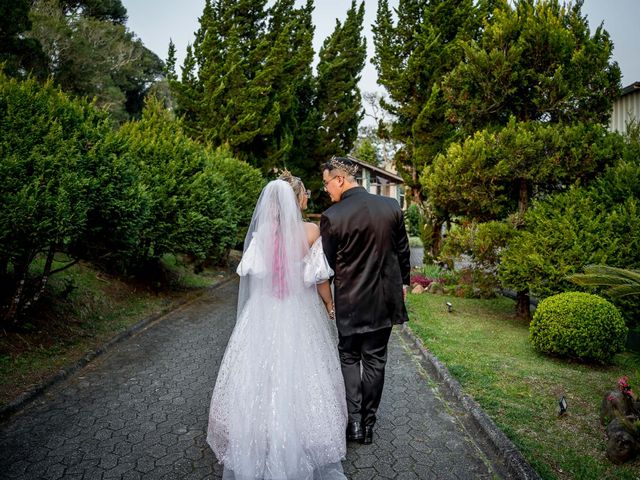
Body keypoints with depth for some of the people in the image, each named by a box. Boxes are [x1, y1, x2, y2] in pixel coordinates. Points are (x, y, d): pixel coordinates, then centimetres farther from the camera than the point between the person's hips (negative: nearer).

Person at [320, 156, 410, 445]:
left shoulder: (332, 216, -15)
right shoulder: (391, 206, -3)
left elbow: (327, 264, -7)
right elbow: (403, 251, 5)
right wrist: (403, 283, 20)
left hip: (350, 302, -3)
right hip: (386, 298, 4)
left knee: (349, 359, 17)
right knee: (375, 360, 15)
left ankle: (354, 422, 14)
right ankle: (368, 424, 26)